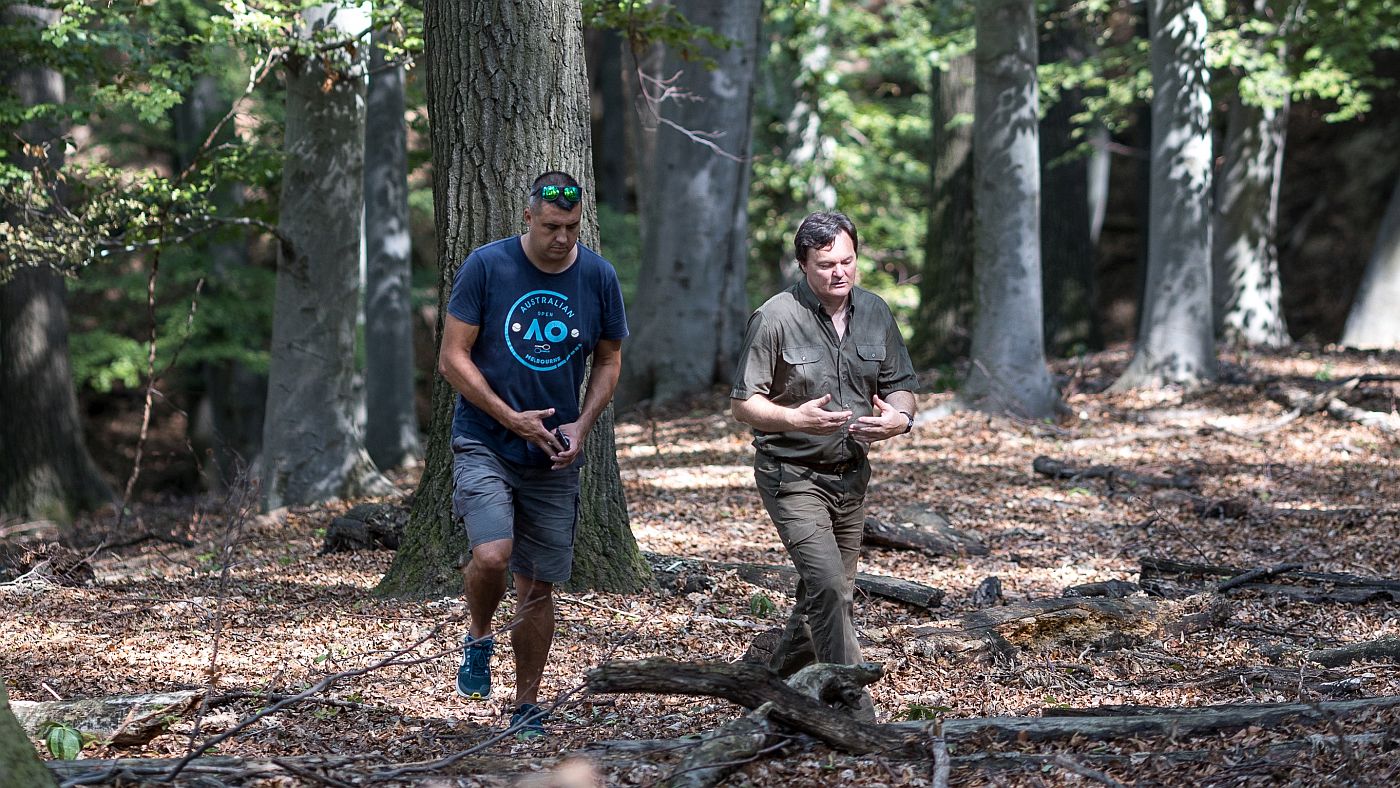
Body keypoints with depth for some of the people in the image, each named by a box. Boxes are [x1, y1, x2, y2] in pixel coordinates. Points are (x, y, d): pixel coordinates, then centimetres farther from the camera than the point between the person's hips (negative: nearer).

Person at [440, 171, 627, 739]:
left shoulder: (598, 277, 0)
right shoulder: (487, 266, -9)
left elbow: (609, 361, 11)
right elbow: (453, 357, -7)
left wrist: (581, 425, -5)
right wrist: (512, 419, -14)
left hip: (555, 457, 3)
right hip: (484, 442, -3)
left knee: (538, 586, 6)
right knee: (491, 555, -23)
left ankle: (527, 708, 19)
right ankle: (478, 640, 8)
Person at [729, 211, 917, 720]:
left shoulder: (875, 313, 4)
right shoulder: (775, 319, -13)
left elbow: (900, 387, 13)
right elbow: (742, 403, -10)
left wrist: (897, 417, -11)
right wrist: (796, 418, -27)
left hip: (850, 476, 6)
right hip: (792, 475, -6)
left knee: (833, 596, 13)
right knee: (827, 587, -19)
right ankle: (855, 712, -20)